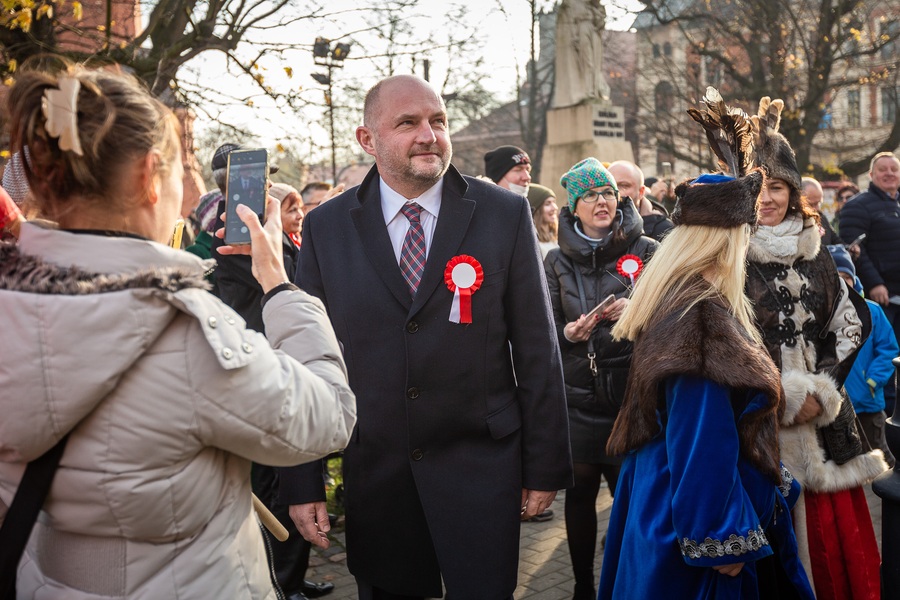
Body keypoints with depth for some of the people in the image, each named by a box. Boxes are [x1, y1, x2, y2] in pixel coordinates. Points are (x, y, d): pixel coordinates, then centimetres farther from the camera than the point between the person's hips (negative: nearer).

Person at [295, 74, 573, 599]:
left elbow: (537, 350, -2)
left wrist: (545, 467, -1)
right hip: (374, 472, 2)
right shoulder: (325, 228, -1)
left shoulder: (506, 214, -4)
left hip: (480, 468, -1)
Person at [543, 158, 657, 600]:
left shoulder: (646, 252, 1)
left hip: (633, 393, -1)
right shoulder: (557, 260, 7)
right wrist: (569, 333, -12)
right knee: (580, 491, 8)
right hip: (577, 394, 2)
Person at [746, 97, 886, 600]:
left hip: (823, 419, 5)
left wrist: (820, 389, -1)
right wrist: (784, 399, -11)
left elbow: (851, 324, 13)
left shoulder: (813, 249, 11)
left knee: (837, 539, 7)